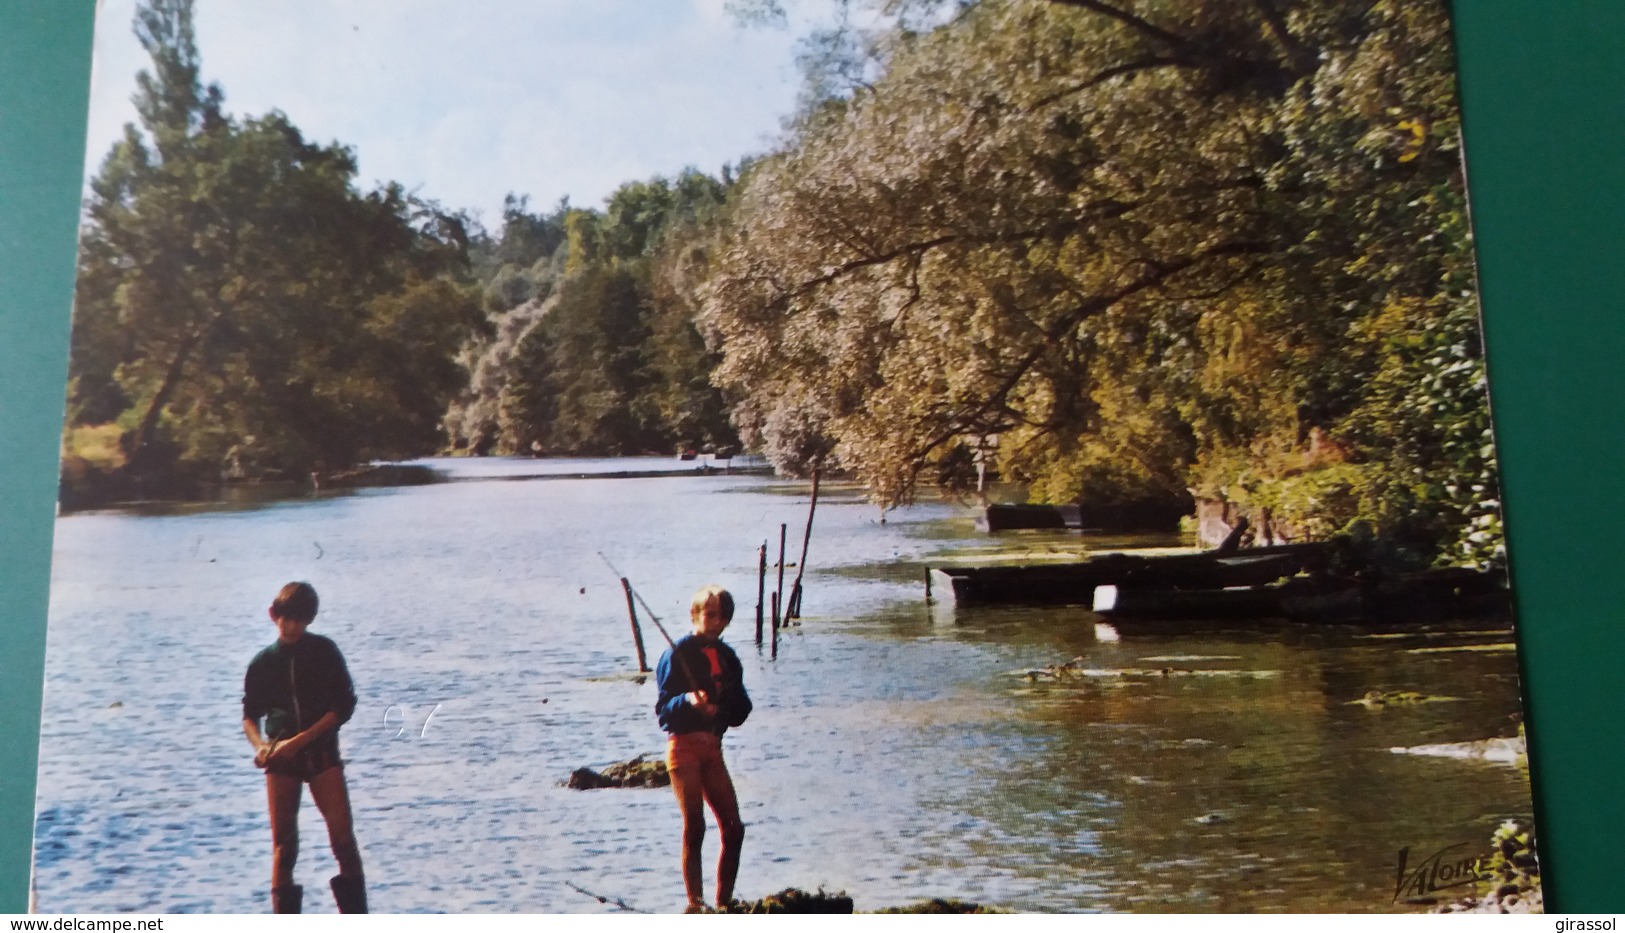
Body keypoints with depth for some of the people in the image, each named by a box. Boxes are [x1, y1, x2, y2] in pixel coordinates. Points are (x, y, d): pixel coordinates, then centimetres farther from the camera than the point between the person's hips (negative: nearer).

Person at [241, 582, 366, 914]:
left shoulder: (324, 651, -2)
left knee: (343, 836, -8)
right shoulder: (263, 662, 5)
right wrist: (260, 744, -12)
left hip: (322, 753, -2)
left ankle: (357, 923, 3)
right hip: (280, 759, 2)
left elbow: (344, 705, -6)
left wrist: (300, 739, -15)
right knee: (283, 842, 4)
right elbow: (250, 714, 10)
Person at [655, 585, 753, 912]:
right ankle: (694, 904, -1)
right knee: (694, 826, -10)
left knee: (733, 828, 1)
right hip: (684, 744, -5)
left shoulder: (728, 657, 14)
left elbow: (739, 713, 14)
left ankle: (724, 903, 13)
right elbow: (663, 707, -9)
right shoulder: (677, 654, -3)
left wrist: (733, 701, -7)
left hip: (712, 746, 6)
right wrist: (688, 700, -28)